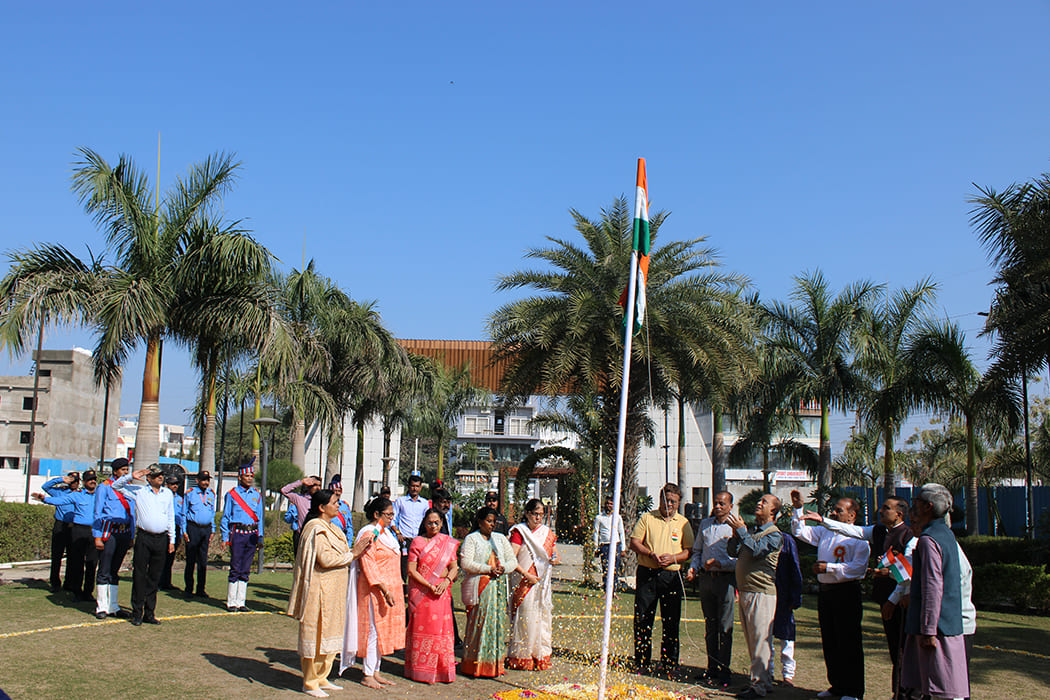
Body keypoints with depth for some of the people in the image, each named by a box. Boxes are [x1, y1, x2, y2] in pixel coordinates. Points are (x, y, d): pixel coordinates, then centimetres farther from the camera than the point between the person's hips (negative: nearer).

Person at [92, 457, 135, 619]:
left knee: (115, 571, 12)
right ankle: (101, 607, 6)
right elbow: (97, 513, -4)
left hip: (124, 532, 5)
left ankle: (113, 606, 16)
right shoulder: (104, 487, -2)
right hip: (109, 532, -5)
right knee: (104, 572, -2)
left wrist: (131, 537, 13)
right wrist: (97, 537, -11)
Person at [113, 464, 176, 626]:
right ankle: (137, 613, 5)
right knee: (139, 576, -2)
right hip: (144, 538, -3)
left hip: (162, 538, 3)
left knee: (155, 577, 6)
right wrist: (131, 476, -8)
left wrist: (172, 539, 13)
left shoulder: (168, 493, 14)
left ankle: (150, 613, 13)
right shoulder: (139, 491, 5)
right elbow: (116, 485, 6)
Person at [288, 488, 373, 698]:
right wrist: (352, 554, -14)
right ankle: (310, 682, 9)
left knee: (329, 633, 15)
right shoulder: (316, 529, -16)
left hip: (333, 591, 10)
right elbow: (326, 559, -24)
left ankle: (321, 677, 25)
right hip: (320, 590, -10)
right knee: (316, 633, -1)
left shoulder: (331, 528, 14)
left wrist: (356, 551, 2)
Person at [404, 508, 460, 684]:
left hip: (442, 591, 3)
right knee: (423, 627, -1)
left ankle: (442, 669, 11)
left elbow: (454, 567, 8)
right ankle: (421, 670, 7)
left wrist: (447, 580, -12)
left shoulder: (448, 543, 10)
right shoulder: (418, 542, 0)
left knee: (442, 628, 2)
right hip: (421, 590, -3)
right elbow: (411, 570, -6)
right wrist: (430, 586, -14)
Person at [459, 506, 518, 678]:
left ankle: (495, 665, 8)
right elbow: (465, 563, -10)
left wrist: (503, 568, -6)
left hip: (499, 586, 5)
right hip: (479, 588, -5)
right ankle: (477, 666, -2)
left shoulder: (500, 538, 18)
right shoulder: (471, 539, 2)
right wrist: (488, 569, -14)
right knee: (480, 624, -7)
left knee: (498, 623, 2)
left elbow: (513, 560, 16)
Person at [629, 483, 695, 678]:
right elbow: (634, 542, 3)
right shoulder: (647, 518, 7)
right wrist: (651, 554, -12)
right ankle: (641, 662, 13)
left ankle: (669, 664, 11)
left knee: (671, 623, 2)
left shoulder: (683, 523, 8)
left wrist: (674, 557, -12)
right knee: (642, 620, 3)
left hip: (671, 575, 0)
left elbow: (690, 550, 6)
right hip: (647, 573, 0)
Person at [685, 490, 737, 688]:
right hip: (706, 578, 5)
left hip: (725, 579, -5)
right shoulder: (705, 524, 14)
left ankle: (724, 672, 3)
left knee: (725, 627, -3)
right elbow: (697, 550, 22)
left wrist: (720, 563, -18)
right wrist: (693, 567, 5)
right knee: (710, 626, 10)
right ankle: (712, 668, 18)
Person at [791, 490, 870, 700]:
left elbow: (858, 568, -17)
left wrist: (829, 568, -19)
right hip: (825, 591, 7)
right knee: (829, 641, 12)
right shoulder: (825, 532, 13)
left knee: (849, 643, -1)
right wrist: (798, 509, 7)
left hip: (847, 592, -7)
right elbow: (800, 532, 19)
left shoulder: (859, 539, -8)